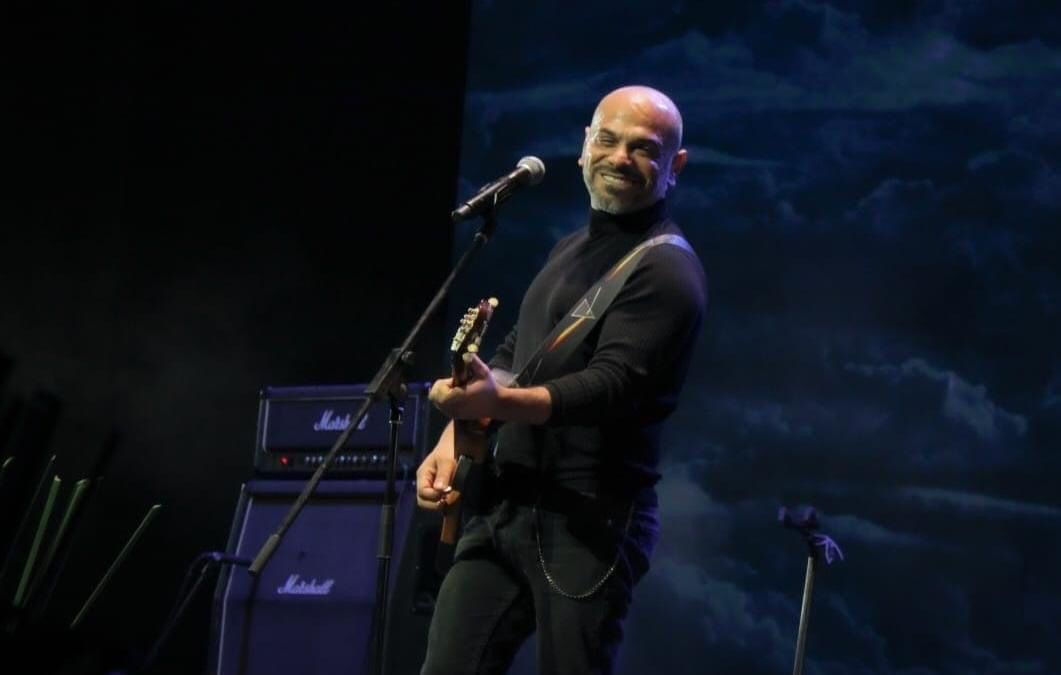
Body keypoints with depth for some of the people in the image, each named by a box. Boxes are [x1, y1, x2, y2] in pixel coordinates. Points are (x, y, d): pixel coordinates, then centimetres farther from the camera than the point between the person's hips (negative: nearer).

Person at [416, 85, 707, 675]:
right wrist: (455, 436, 10)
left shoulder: (668, 271, -10)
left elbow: (612, 385, -22)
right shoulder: (571, 250, 19)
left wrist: (498, 402, -36)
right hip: (502, 505, 8)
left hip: (589, 524, -8)